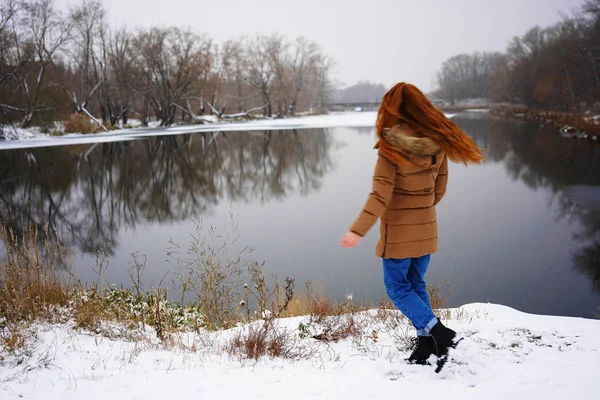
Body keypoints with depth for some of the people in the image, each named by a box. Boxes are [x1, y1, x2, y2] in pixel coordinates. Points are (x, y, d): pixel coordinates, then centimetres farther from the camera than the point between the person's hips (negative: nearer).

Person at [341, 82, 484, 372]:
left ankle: (441, 334, -5)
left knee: (397, 287, 8)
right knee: (416, 285, 17)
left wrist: (358, 230, -23)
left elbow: (380, 195, -23)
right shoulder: (436, 142, -1)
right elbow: (440, 189, 7)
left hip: (398, 231, -6)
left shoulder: (392, 144, -18)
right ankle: (426, 348, 17)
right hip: (426, 228, 6)